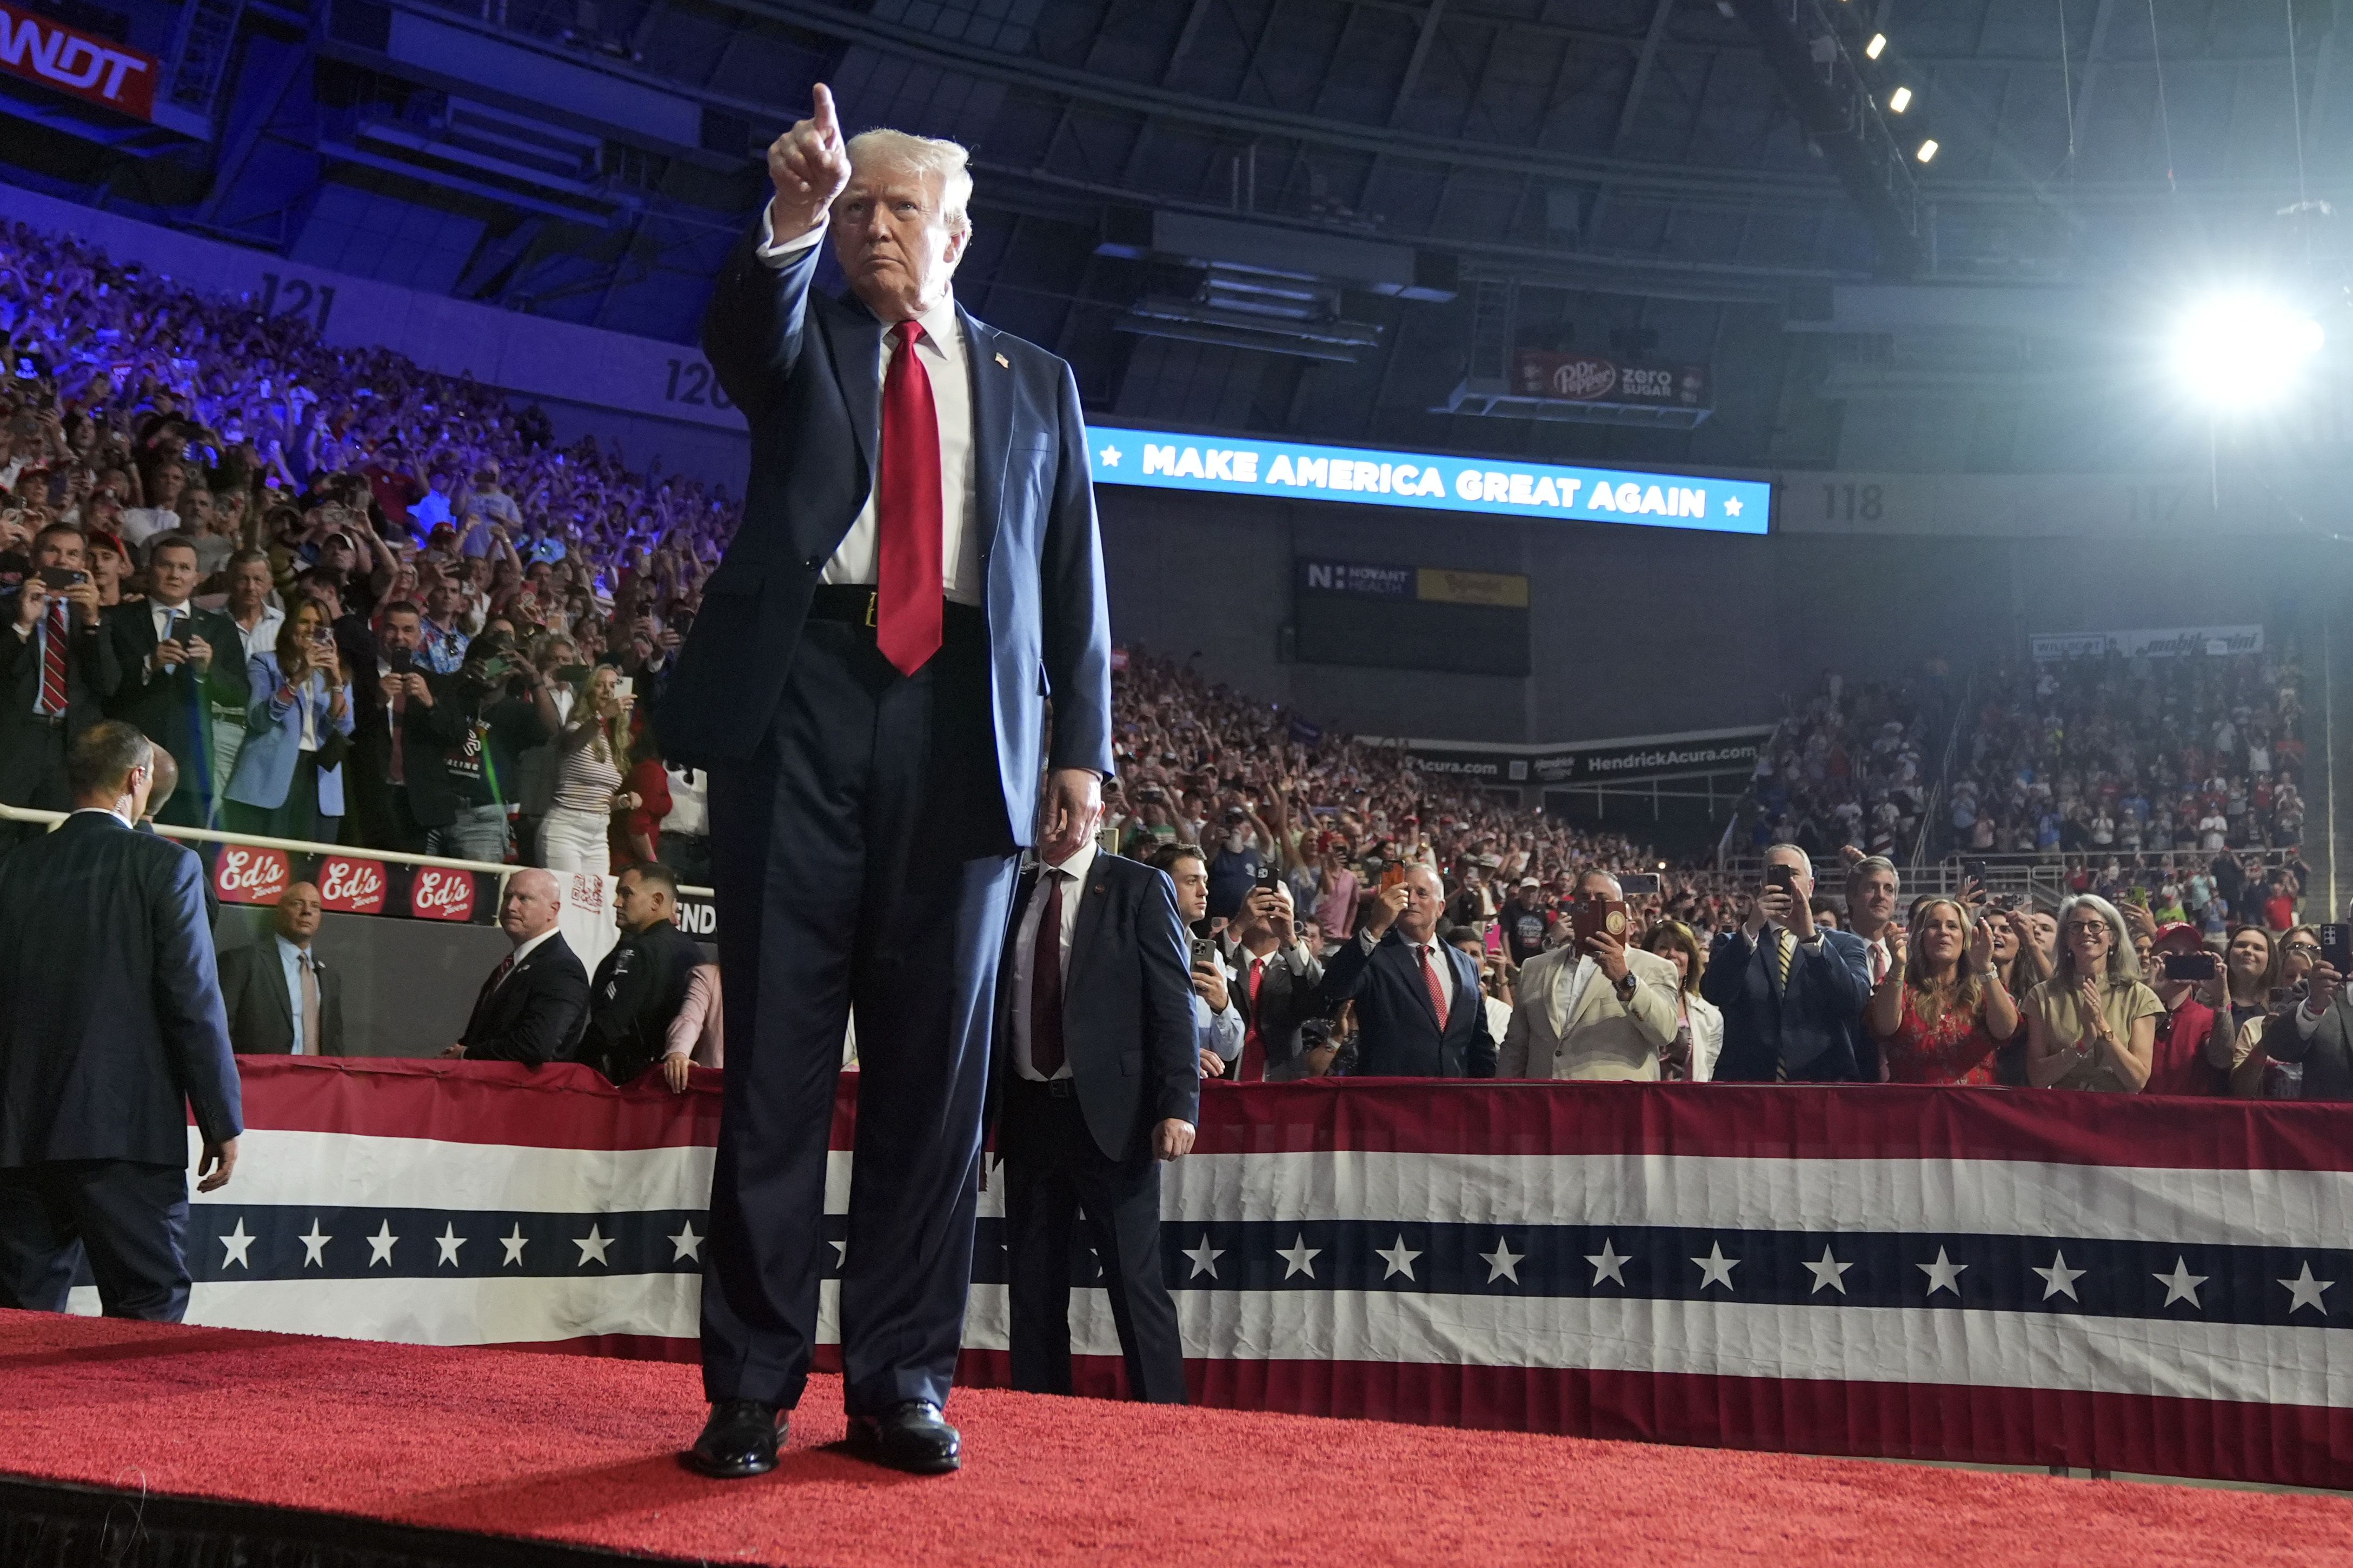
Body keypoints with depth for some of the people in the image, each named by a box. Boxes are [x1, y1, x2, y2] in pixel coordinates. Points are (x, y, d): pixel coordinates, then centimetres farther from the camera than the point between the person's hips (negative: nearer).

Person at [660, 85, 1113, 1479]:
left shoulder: (1035, 383, 21)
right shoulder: (808, 344, 18)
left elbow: (1075, 579, 14)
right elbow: (746, 339, -8)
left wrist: (1080, 746, 4)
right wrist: (791, 224, -27)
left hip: (963, 722, 1)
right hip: (803, 698, -1)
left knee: (935, 1060, 1)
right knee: (778, 1048, -2)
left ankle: (904, 1380, 8)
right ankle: (754, 1385, 2)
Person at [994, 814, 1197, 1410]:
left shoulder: (1139, 889, 0)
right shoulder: (1013, 892, 14)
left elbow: (1173, 1003, -6)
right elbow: (997, 1006, 17)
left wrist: (1179, 1105, -15)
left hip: (1109, 1114, -5)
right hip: (1028, 1113, 5)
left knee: (1136, 1283, -5)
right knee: (1033, 1287, 9)